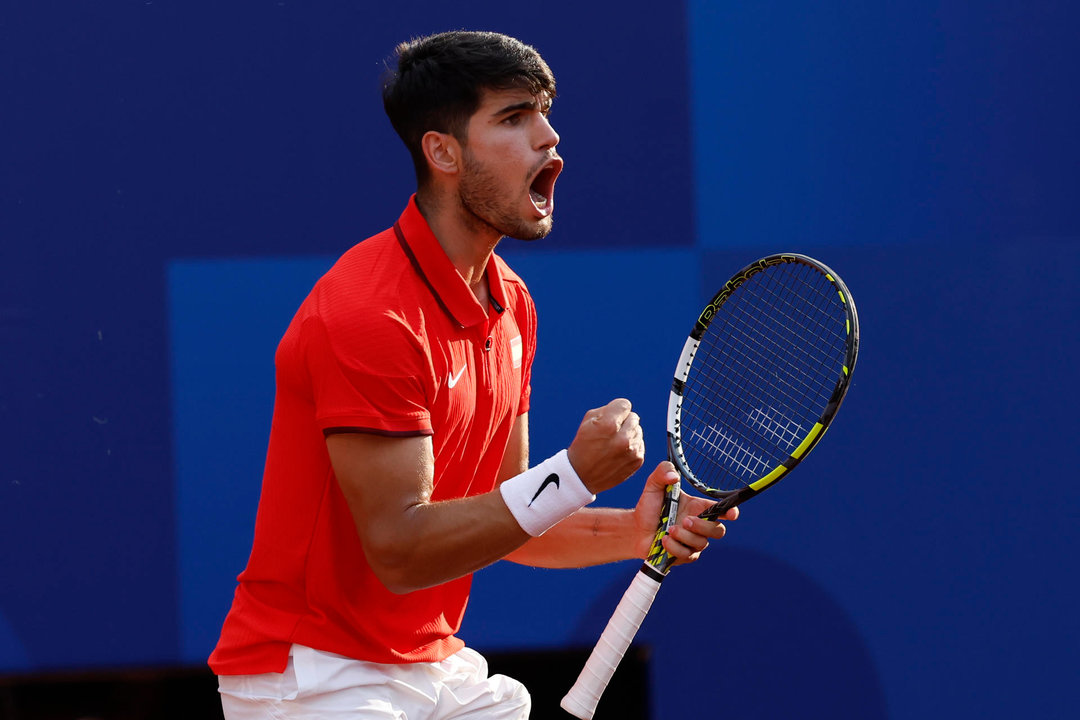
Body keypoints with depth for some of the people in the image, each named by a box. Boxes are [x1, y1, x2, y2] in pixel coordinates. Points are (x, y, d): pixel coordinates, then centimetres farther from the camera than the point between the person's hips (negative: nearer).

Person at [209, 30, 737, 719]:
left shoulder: (511, 302, 7)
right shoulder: (368, 315, -21)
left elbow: (497, 520, 11)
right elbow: (399, 549, -23)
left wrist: (633, 530, -4)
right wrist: (575, 476, -25)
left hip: (436, 664, 9)